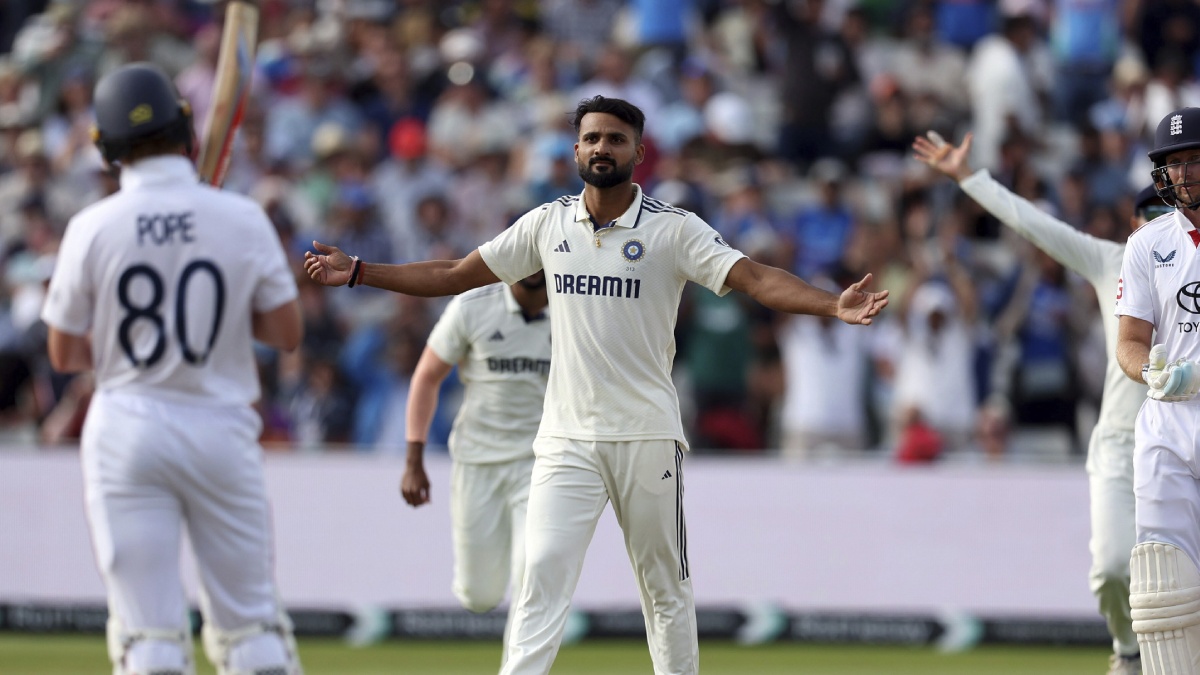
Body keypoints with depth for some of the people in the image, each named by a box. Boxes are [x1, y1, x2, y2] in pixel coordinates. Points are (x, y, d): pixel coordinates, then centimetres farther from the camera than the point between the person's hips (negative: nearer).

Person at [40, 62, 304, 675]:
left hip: (125, 433, -1)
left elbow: (64, 354, 2)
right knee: (250, 622, 9)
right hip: (220, 426, 1)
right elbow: (287, 332, 0)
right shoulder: (242, 219, -5)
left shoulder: (93, 227, -5)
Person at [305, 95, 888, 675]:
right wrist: (358, 273, 6)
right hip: (567, 439, 2)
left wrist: (834, 306, -31)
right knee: (542, 578, -11)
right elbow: (456, 275, 12)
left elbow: (756, 278, -14)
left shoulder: (673, 229, -3)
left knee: (666, 590, 6)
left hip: (647, 437, -2)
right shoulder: (549, 224, 7)